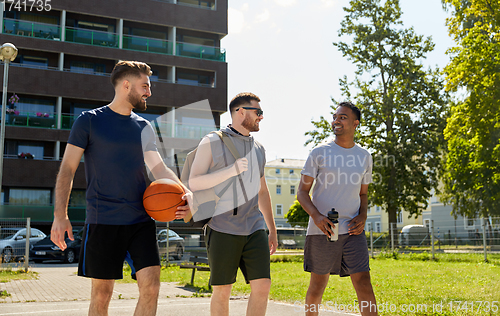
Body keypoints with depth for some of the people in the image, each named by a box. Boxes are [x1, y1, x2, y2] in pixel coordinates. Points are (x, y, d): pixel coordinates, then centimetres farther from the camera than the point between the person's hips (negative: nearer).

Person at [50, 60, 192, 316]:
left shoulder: (144, 127, 13)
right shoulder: (89, 121, 0)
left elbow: (159, 168, 14)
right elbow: (67, 169, -2)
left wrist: (185, 192, -5)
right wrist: (60, 215, -11)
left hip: (141, 220, 4)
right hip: (103, 221, -4)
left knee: (151, 286, -4)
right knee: (102, 293, 3)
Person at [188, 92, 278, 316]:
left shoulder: (258, 149, 15)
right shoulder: (212, 143, -2)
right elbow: (194, 183, -9)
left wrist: (272, 230, 19)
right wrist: (230, 170, -20)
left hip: (254, 229, 5)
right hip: (223, 229, -5)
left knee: (262, 287, -5)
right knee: (222, 291, 3)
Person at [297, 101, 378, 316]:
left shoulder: (364, 157, 11)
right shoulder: (319, 153, 1)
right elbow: (302, 192, 1)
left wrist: (362, 217, 0)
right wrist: (316, 216, -17)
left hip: (352, 232, 2)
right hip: (322, 230, -2)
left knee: (363, 283, -7)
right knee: (317, 286, 8)